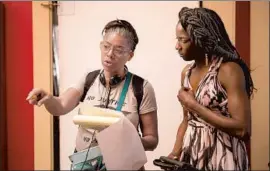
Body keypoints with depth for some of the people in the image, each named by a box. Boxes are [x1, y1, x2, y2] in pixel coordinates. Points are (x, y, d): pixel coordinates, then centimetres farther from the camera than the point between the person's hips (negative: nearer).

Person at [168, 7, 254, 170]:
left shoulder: (229, 70, -17)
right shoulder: (187, 72, 4)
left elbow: (243, 129, -23)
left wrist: (193, 105, -19)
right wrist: (176, 152, -3)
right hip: (191, 156, 6)